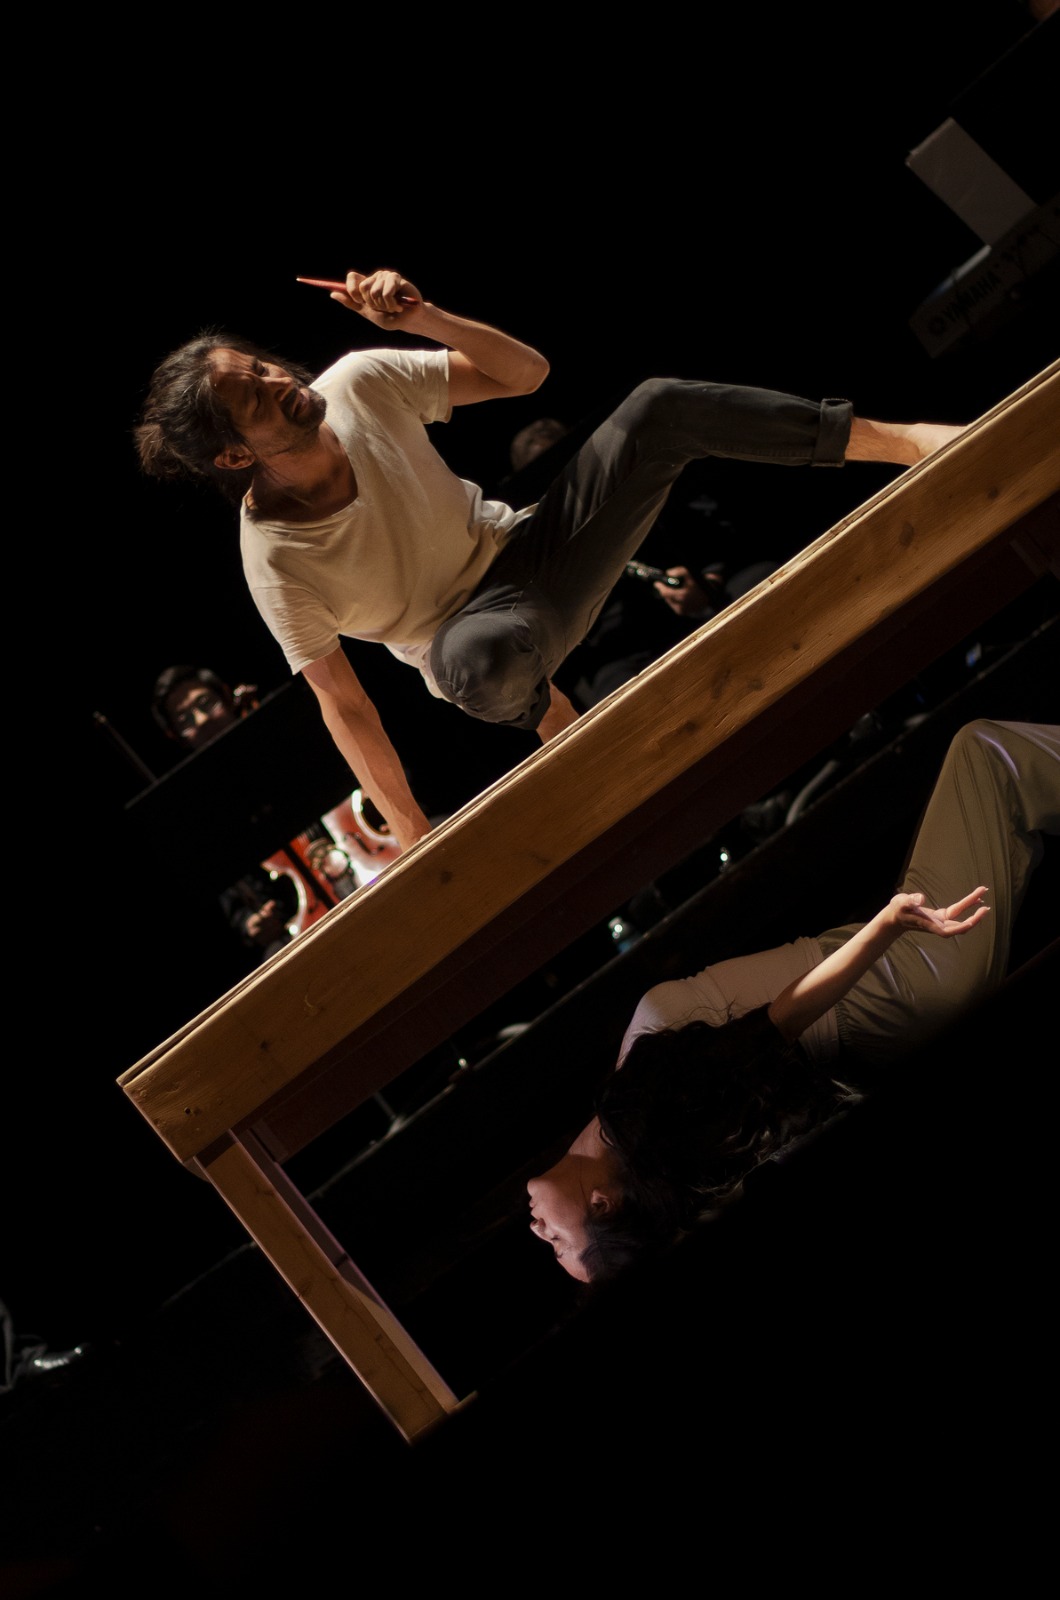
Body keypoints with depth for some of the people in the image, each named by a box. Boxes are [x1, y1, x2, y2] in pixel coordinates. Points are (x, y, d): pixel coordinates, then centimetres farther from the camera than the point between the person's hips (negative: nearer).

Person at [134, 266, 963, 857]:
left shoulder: (357, 383, -13)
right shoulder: (277, 565, -23)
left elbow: (527, 372, -6)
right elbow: (342, 702, -15)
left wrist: (421, 316, -24)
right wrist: (415, 838, -15)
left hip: (526, 547, 5)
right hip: (476, 629, -4)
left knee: (660, 406, -15)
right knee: (484, 659, -45)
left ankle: (898, 439, -4)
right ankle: (551, 715, -7)